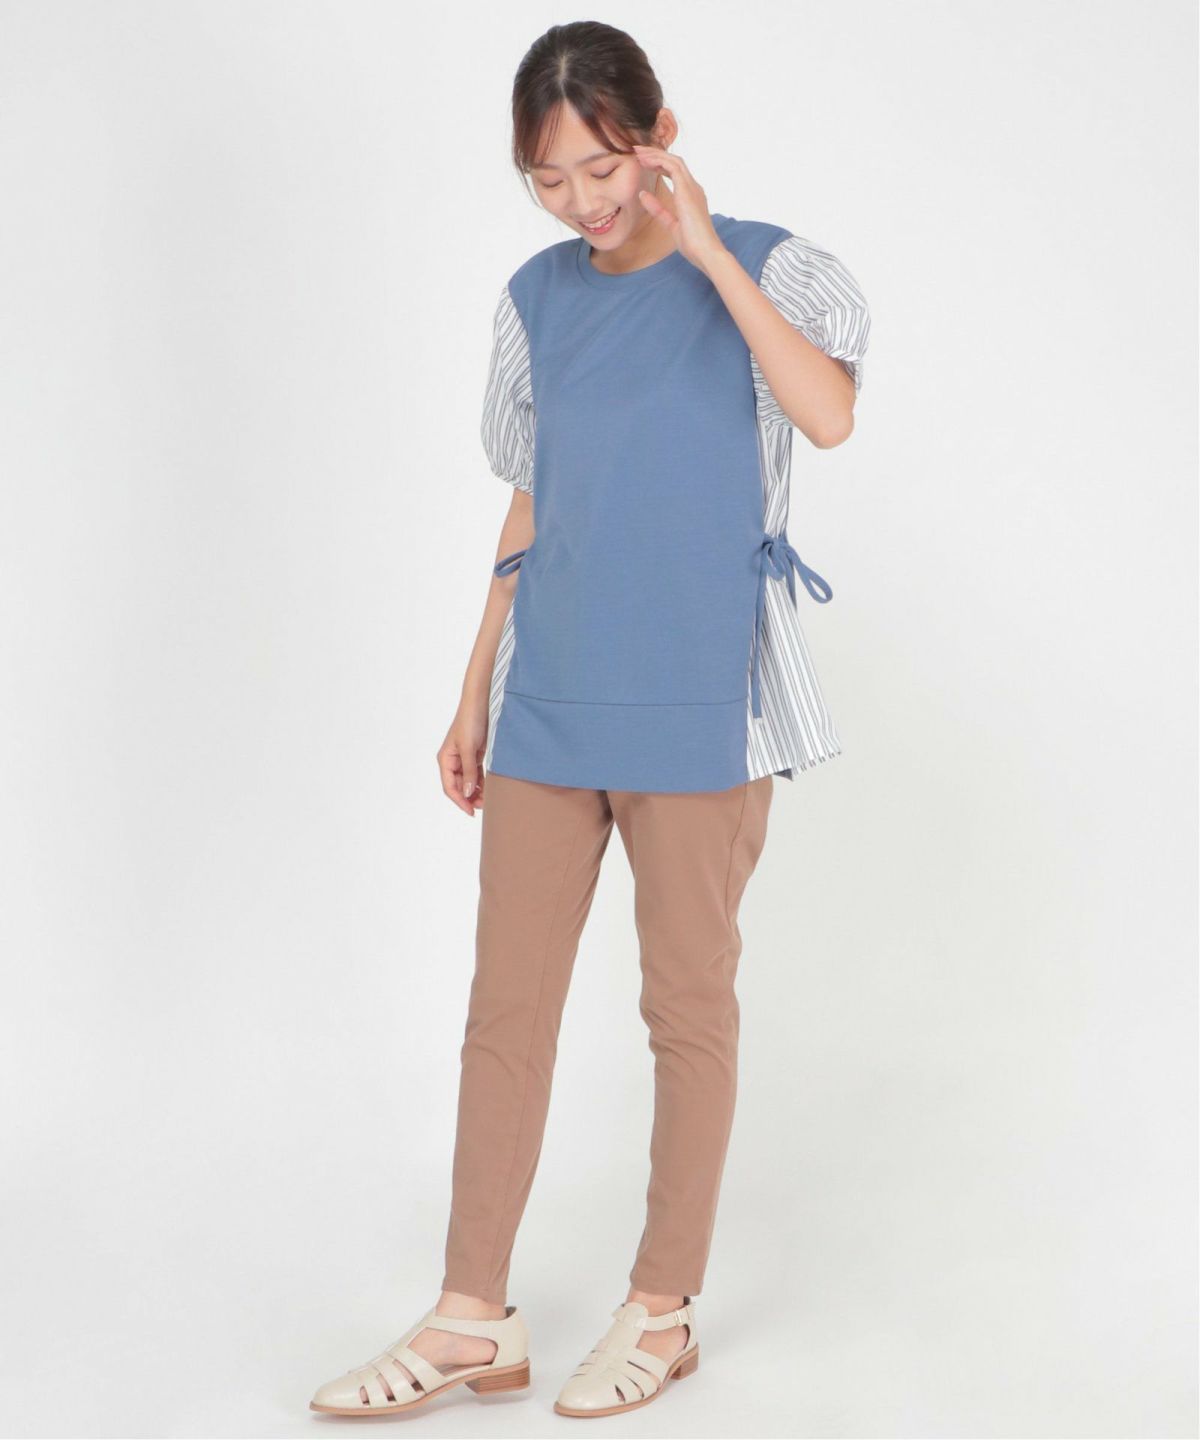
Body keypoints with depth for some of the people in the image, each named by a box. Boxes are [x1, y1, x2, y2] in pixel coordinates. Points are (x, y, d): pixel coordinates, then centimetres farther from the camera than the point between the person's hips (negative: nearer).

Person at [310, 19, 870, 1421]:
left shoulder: (768, 266, -4)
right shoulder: (539, 296, 9)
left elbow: (828, 412, -24)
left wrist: (705, 251, -22)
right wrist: (475, 691, 15)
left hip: (697, 702, -4)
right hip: (547, 700, 5)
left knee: (687, 1003, 6)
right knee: (505, 1004, 6)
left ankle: (663, 1307, 20)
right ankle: (473, 1318, 16)